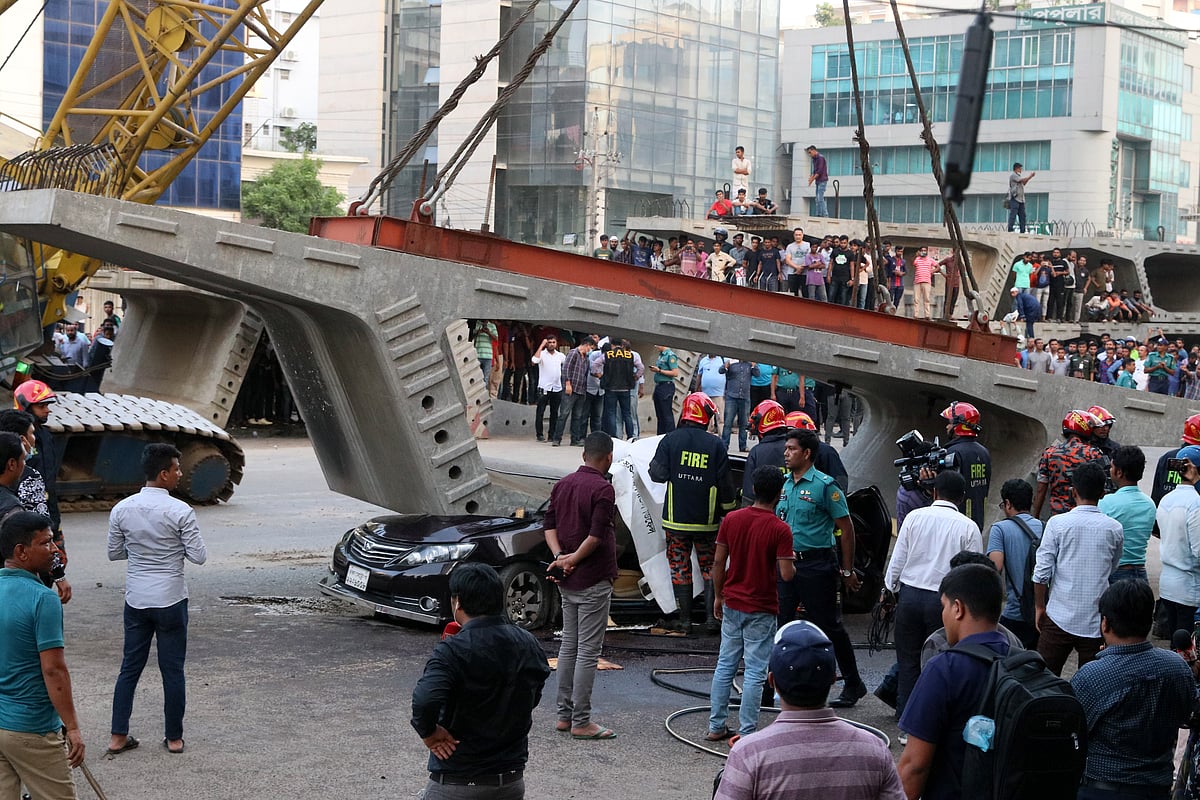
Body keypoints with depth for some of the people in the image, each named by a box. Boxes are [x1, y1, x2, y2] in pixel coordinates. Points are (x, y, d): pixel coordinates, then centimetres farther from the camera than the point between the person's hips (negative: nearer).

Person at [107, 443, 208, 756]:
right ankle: (174, 738, 15)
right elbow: (199, 556, -10)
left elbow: (114, 553, 7)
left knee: (130, 668, 14)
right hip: (170, 601, -4)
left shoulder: (122, 509, -2)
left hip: (136, 601, 4)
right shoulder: (180, 511, -14)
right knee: (173, 671, 7)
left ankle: (118, 736, 16)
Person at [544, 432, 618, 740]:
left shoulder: (563, 484, 9)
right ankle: (581, 721, 0)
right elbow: (597, 535, -22)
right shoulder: (602, 489, -16)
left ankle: (565, 715, 20)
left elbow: (549, 525, 7)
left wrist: (560, 557, -4)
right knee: (588, 651, -3)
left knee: (569, 646, 15)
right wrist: (573, 559, -10)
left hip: (567, 581, 8)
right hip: (593, 581, -8)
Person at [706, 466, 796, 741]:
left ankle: (716, 726, 18)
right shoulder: (780, 529, -15)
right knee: (755, 671, 2)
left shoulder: (731, 519, -2)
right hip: (761, 610, -5)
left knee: (725, 665, 14)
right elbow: (786, 574, -18)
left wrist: (718, 596, 13)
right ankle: (747, 732, 3)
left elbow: (718, 562, 2)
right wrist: (793, 567, 5)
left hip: (732, 604, 5)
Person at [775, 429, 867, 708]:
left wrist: (848, 571, -9)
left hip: (816, 564, -6)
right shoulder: (783, 485, 10)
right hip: (785, 563, 6)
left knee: (829, 626, 1)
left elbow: (846, 528, -8)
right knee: (779, 623, 5)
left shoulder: (825, 485, -10)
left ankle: (853, 684, 14)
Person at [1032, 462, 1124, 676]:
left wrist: (1040, 607, 4)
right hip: (1096, 622, 2)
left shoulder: (1057, 524, -7)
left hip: (1059, 617, -1)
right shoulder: (1114, 529, -1)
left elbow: (1041, 574, -8)